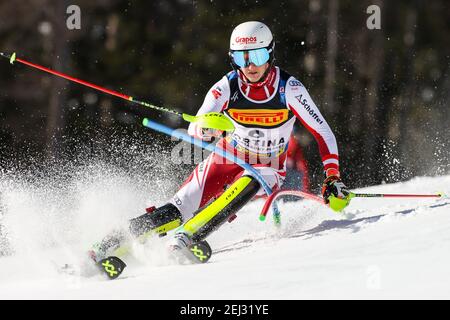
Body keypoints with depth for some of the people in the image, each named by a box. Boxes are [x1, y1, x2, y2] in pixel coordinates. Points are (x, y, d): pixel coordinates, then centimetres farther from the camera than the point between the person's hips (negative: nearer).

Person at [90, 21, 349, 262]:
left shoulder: (289, 88, -17)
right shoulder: (228, 86, -14)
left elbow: (323, 133, -11)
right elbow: (194, 128, -21)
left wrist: (333, 176, -20)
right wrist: (205, 128, -45)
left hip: (268, 170, -1)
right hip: (228, 159, 1)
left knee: (247, 183, -38)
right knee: (178, 210, -21)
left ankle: (186, 237, -43)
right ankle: (114, 243, -22)